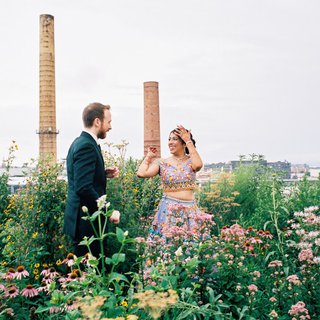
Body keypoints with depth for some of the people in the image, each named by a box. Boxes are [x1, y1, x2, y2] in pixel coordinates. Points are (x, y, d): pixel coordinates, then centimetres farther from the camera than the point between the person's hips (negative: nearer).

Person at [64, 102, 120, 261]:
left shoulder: (80, 142, 13)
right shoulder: (87, 146, -18)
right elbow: (84, 188, -25)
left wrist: (104, 174, 9)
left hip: (81, 217, 10)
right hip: (87, 220, -10)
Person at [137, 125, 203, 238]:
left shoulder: (190, 160, 3)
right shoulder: (162, 163, 2)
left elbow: (198, 165, -22)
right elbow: (141, 173, -12)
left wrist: (189, 141, -14)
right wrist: (149, 156, 4)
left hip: (189, 209, 1)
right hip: (169, 209, 0)